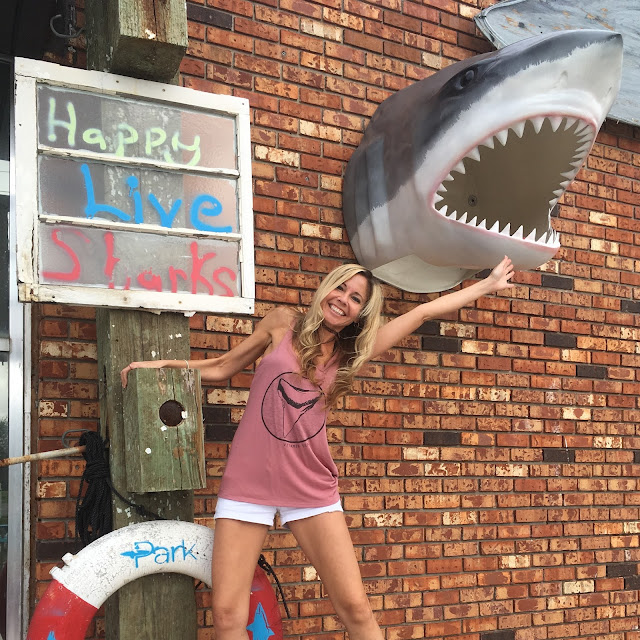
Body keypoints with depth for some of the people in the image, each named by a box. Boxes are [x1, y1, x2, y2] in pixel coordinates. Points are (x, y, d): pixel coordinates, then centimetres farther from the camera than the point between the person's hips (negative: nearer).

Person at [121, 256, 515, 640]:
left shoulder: (352, 352, 9)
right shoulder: (284, 323, 6)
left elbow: (423, 312, 11)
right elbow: (223, 368, 16)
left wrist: (487, 286, 16)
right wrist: (165, 364, 7)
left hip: (312, 490, 1)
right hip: (248, 484, -1)